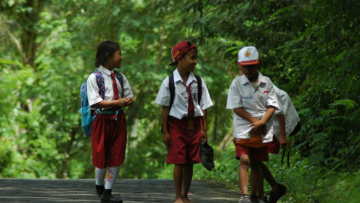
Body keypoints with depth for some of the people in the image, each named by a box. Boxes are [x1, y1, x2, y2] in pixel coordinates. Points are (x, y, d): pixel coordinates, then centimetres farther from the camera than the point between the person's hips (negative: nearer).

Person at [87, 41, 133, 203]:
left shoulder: (120, 78, 8)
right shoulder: (94, 78, -10)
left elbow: (129, 97, 11)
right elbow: (94, 102, -17)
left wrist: (127, 101, -13)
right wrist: (117, 102, -21)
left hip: (119, 120, 5)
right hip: (103, 120, -5)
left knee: (117, 158, 2)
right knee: (101, 157, 6)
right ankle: (99, 186, 31)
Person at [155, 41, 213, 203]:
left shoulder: (198, 82, 3)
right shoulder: (169, 82, -5)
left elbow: (203, 107, 7)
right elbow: (165, 108, -2)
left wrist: (204, 129, 2)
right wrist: (165, 131, -4)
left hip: (194, 125, 3)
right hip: (176, 124, -3)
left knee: (190, 162, 6)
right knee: (179, 162, -2)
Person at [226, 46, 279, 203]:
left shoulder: (266, 83, 5)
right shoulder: (237, 83, -2)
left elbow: (272, 106, 2)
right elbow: (236, 108, -5)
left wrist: (262, 122, -14)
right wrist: (255, 121, -12)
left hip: (262, 130, 3)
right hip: (243, 129, -3)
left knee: (256, 163, 10)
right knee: (244, 160, -16)